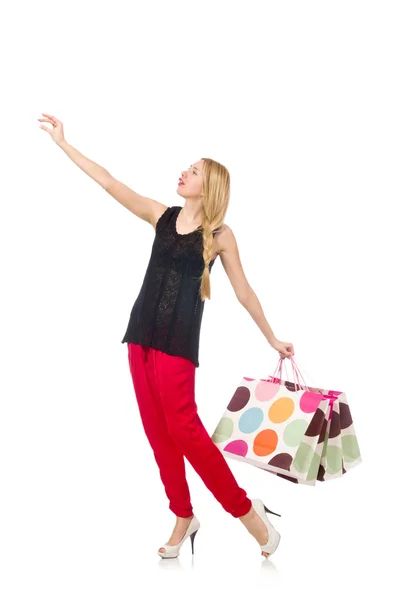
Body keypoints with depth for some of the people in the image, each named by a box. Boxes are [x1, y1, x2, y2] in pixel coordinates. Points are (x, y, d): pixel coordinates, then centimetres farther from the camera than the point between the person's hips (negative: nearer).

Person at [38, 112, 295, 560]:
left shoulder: (220, 234, -1)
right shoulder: (161, 216, 9)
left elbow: (244, 291, 5)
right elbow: (109, 182, 7)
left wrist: (272, 339, 8)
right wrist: (63, 143, 5)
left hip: (178, 339, -5)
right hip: (141, 333, 5)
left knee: (182, 427, -11)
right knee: (156, 429, 7)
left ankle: (246, 511, 2)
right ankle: (184, 517, 20)